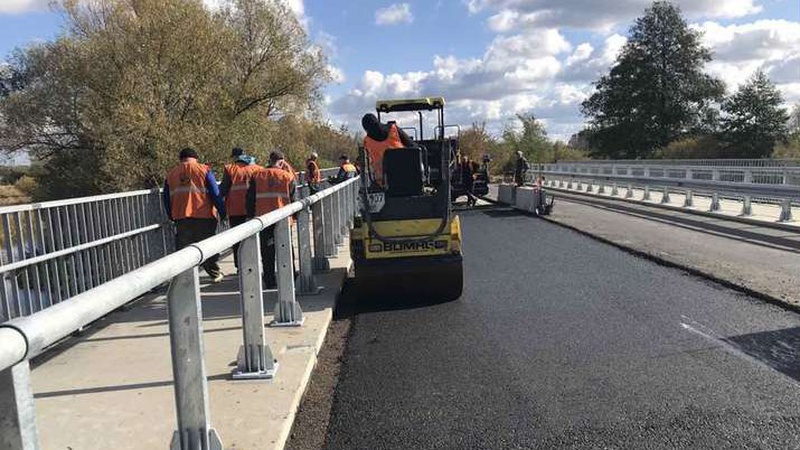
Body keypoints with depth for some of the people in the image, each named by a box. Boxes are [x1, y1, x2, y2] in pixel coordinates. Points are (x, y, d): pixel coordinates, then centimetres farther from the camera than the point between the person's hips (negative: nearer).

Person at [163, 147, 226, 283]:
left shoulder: (171, 174, 11)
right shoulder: (204, 170, 0)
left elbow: (166, 199, 14)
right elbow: (215, 194, -4)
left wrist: (172, 217, 24)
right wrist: (222, 212, 2)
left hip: (181, 218, 2)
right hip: (204, 216, -2)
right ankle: (215, 275, 20)